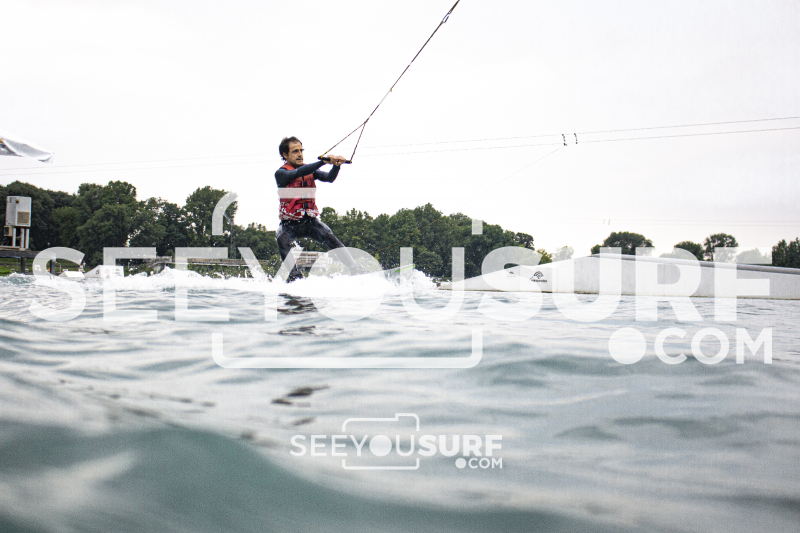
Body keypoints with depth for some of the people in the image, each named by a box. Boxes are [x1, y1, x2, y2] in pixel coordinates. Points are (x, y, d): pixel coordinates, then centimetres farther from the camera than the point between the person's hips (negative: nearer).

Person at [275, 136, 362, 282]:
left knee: (331, 239, -20)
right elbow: (299, 173, -26)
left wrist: (336, 165, -32)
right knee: (283, 240, -31)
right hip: (289, 224, -2)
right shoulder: (281, 173, -6)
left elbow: (329, 178, -10)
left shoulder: (310, 170, 7)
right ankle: (295, 277, -32)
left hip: (310, 221, 2)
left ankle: (356, 270, -26)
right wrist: (325, 160, -36)